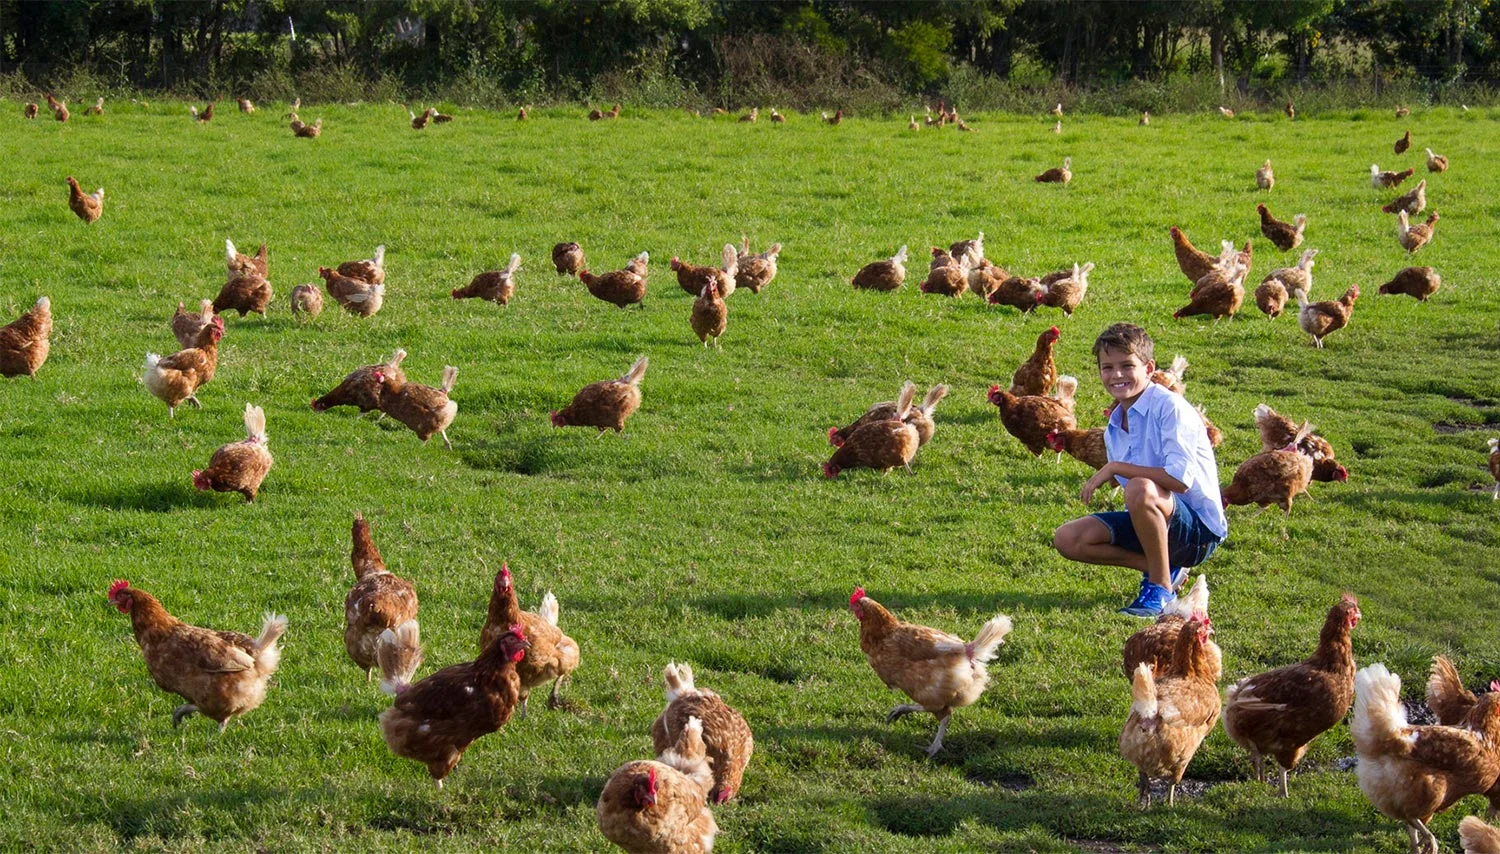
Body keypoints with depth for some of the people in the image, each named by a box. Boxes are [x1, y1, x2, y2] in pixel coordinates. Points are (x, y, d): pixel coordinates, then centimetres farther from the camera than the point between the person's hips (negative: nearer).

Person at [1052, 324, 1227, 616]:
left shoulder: (1169, 407, -16)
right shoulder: (1114, 427, 9)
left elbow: (1180, 478, -28)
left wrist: (1115, 467, -21)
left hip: (1200, 529, -8)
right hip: (1154, 523, 8)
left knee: (1141, 489, -37)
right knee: (1068, 539, -5)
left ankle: (1162, 589, -19)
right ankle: (1161, 567, 2)